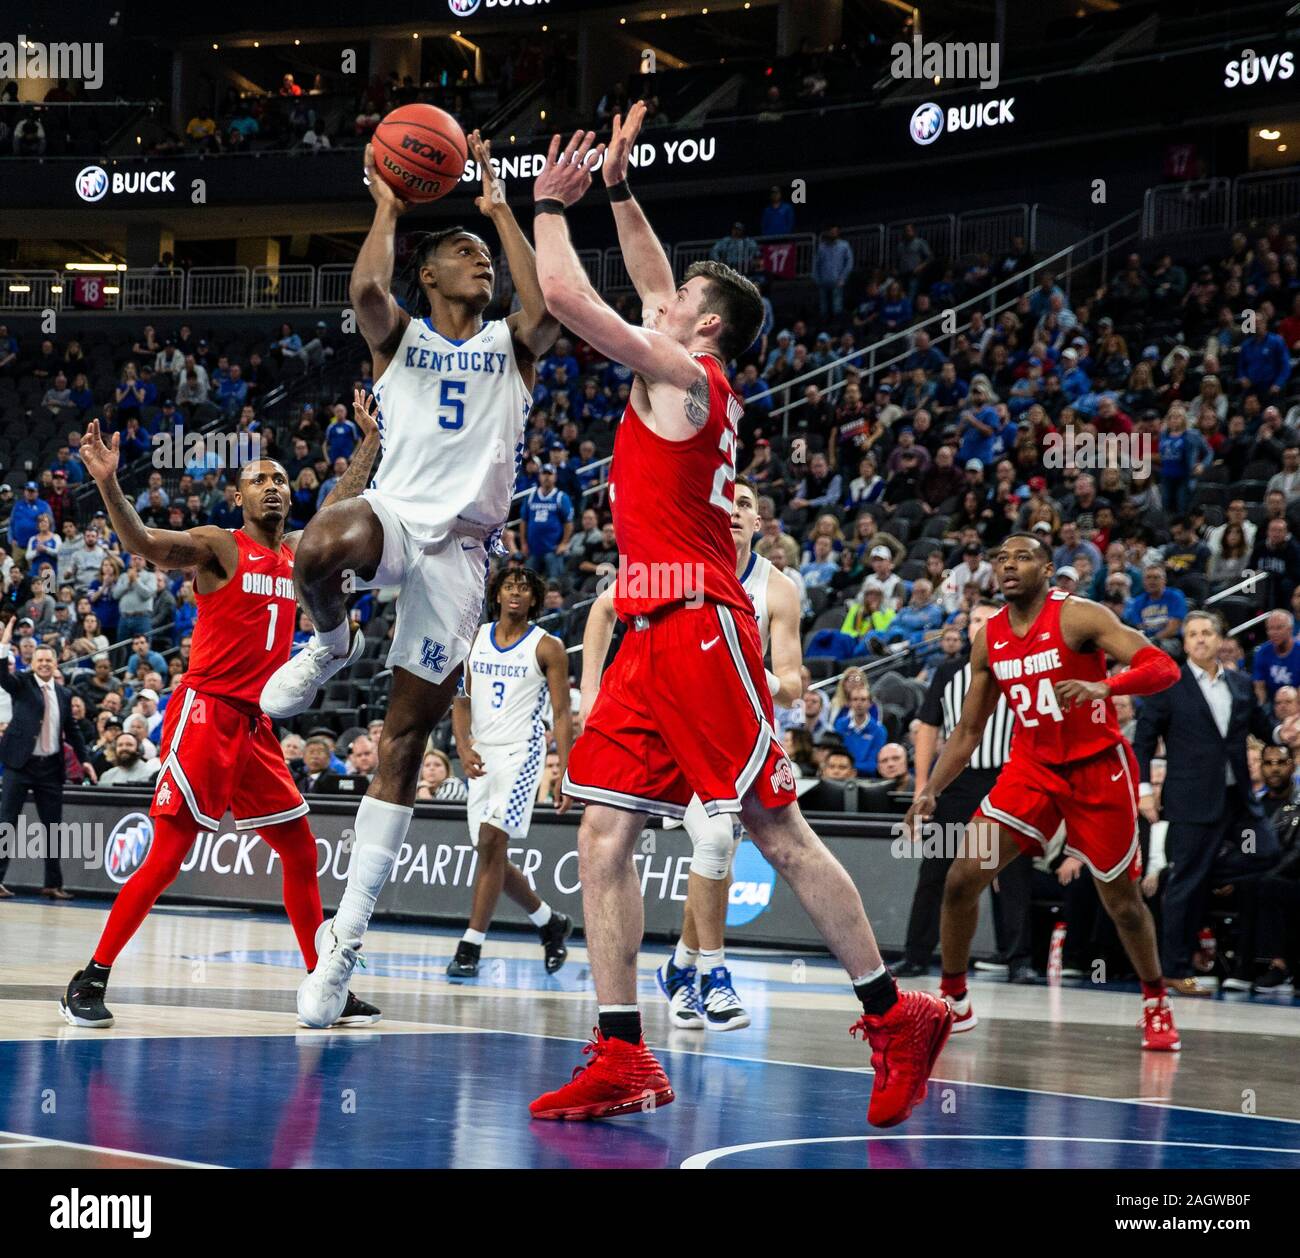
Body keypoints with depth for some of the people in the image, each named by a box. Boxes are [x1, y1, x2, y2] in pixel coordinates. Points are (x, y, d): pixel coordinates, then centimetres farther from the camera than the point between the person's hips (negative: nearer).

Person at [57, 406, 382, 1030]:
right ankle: (90, 980, -7)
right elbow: (143, 543, -20)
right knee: (169, 851, -12)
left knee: (300, 851, 9)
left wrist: (371, 442, 31)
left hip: (256, 725, 7)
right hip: (205, 713, -7)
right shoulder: (219, 546, -5)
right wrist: (109, 485, -36)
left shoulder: (296, 553, 15)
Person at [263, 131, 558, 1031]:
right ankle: (330, 646, -5)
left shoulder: (511, 347, 14)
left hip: (460, 548, 1)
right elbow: (366, 290, -12)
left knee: (406, 740, -2)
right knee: (321, 546, -41)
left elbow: (546, 309, -10)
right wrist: (388, 207, -3)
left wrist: (502, 209, -5)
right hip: (393, 512, -1)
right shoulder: (400, 337, 12)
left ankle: (347, 934, 1)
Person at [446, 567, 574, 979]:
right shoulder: (475, 639, 10)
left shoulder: (547, 647, -3)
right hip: (481, 755, 6)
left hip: (520, 752, -6)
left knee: (491, 841, -19)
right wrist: (464, 747, -6)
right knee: (492, 853, 8)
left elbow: (562, 713, -3)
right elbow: (461, 699, 11)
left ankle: (471, 947, -17)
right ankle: (551, 923, 29)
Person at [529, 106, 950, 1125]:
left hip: (700, 629, -9)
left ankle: (893, 1016, 1)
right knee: (604, 834, 0)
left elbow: (566, 293, -9)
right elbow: (653, 287, 36)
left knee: (776, 830, -6)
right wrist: (618, 189, 32)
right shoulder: (691, 379, 18)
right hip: (652, 635, 9)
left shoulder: (684, 374, -6)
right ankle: (622, 1058, -3)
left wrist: (552, 205, 5)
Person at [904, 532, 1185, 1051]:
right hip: (1031, 768, 4)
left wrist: (1103, 686, -40)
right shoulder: (989, 639, 3)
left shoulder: (1078, 617, -13)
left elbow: (1164, 668, -22)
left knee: (1121, 899, 3)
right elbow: (969, 729, 11)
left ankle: (1156, 1002, 27)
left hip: (1097, 768, -4)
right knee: (961, 879, -8)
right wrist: (931, 790, 1)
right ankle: (953, 1000, 8)